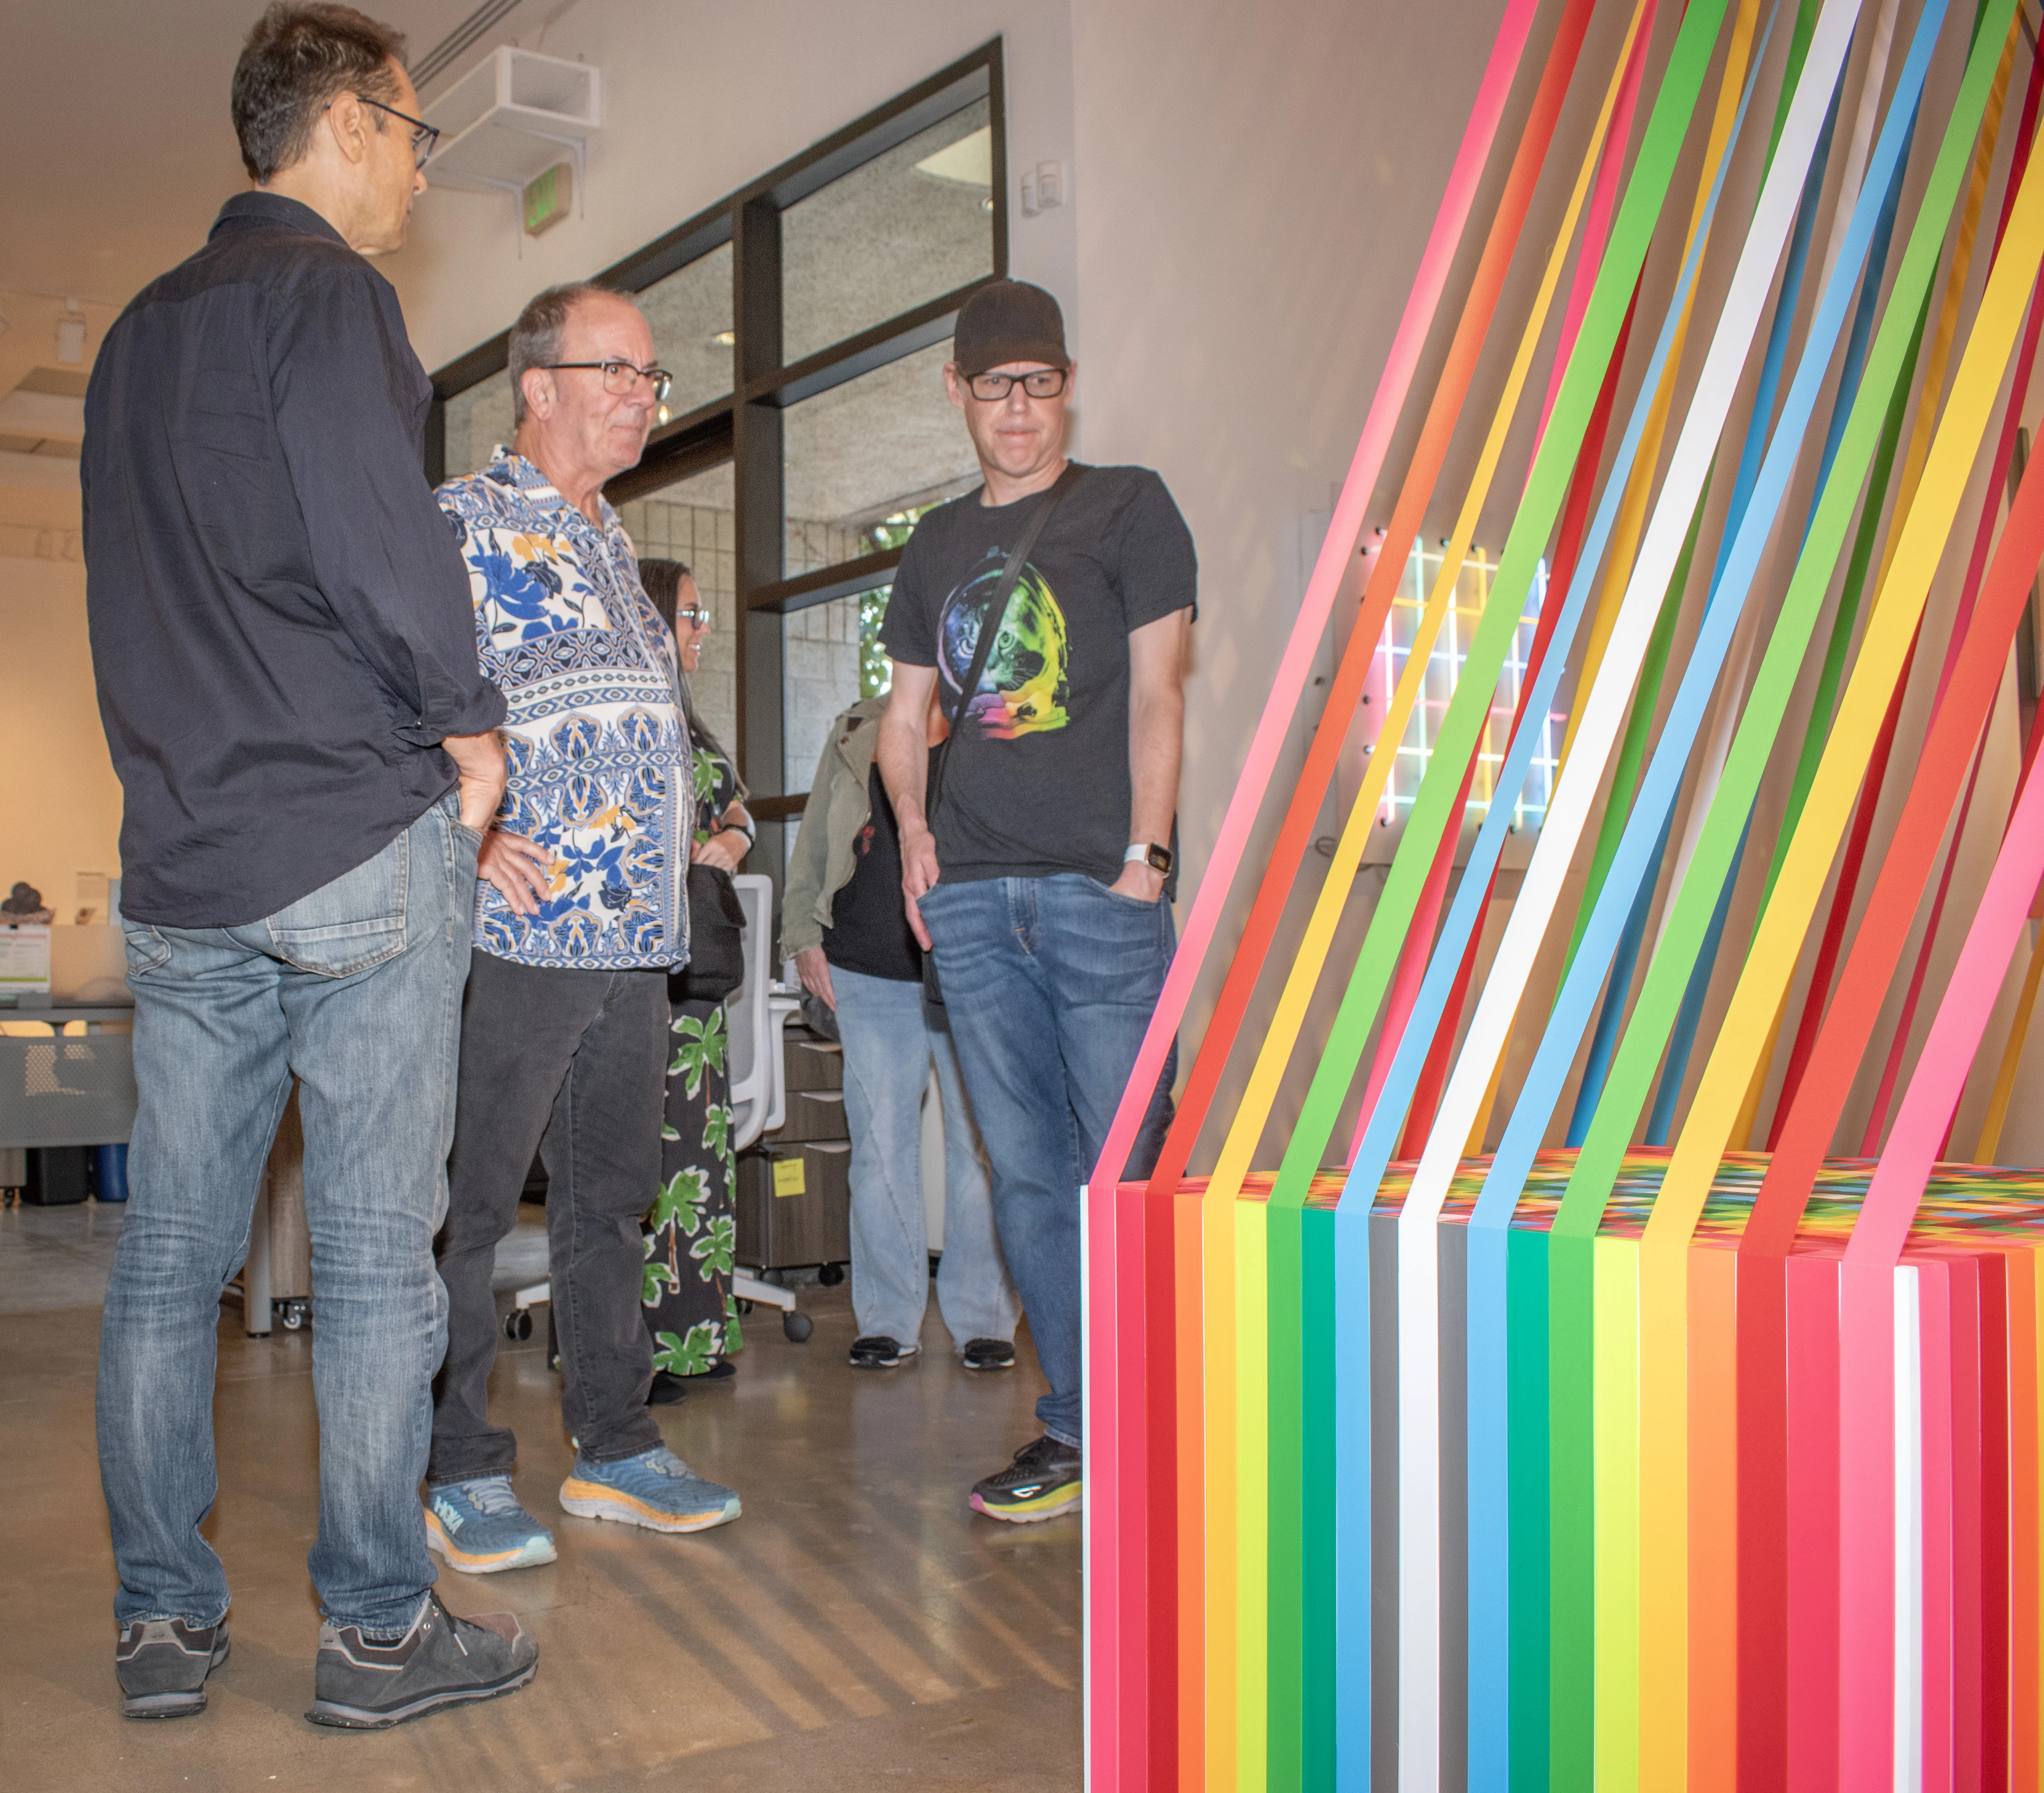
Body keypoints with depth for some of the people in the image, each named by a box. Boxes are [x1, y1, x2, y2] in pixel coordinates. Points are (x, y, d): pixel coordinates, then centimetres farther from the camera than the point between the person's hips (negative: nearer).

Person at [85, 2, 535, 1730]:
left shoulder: (138, 329, 21)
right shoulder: (323, 289, -5)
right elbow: (376, 535, -17)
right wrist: (468, 727, -5)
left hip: (183, 857, 8)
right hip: (362, 842, -8)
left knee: (168, 1253, 9)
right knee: (374, 1251, -1)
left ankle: (163, 1624, 18)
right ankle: (378, 1627, 8)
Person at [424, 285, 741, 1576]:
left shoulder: (613, 548, 22)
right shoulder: (460, 524, -3)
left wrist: (688, 834, 17)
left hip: (634, 935, 8)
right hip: (516, 930, -8)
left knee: (612, 1193, 13)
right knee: (469, 1203, -1)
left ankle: (616, 1448, 23)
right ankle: (461, 1473, 10)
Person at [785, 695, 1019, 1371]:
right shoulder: (855, 736, 12)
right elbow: (812, 844, 18)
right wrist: (803, 937, 10)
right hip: (870, 977, 2)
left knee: (980, 1144, 0)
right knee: (880, 1146, 4)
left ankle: (982, 1319, 13)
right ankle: (888, 1320, 15)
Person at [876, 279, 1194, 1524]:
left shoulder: (1128, 508, 6)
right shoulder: (938, 546, 20)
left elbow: (1155, 693, -1)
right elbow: (907, 712, 24)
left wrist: (1145, 850, -10)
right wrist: (914, 831, 6)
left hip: (1099, 888, -5)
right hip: (970, 897, 5)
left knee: (1125, 1166, -5)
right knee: (1028, 1169, 6)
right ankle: (1077, 1430, 14)